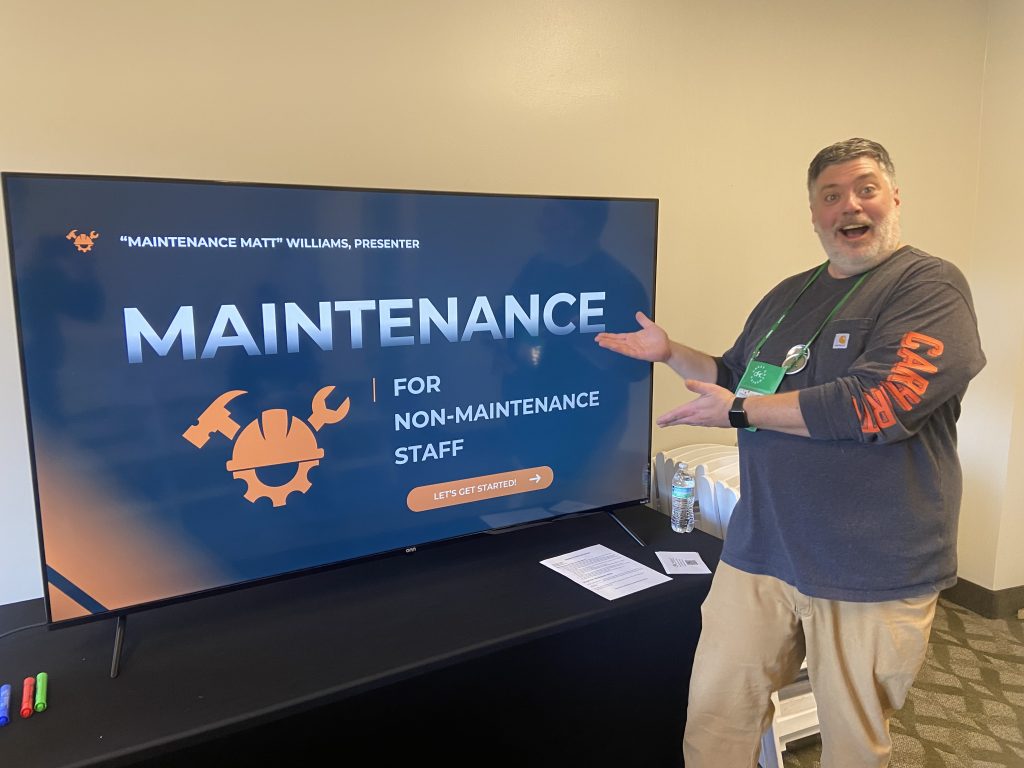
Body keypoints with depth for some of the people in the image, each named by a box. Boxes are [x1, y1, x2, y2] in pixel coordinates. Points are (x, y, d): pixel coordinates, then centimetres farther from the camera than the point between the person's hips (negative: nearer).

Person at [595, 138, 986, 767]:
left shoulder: (931, 286, -9)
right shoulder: (788, 295, 13)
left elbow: (878, 403, -23)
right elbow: (738, 377, 26)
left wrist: (739, 412, -16)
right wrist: (670, 352, 10)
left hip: (874, 572, -5)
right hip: (761, 550, 5)